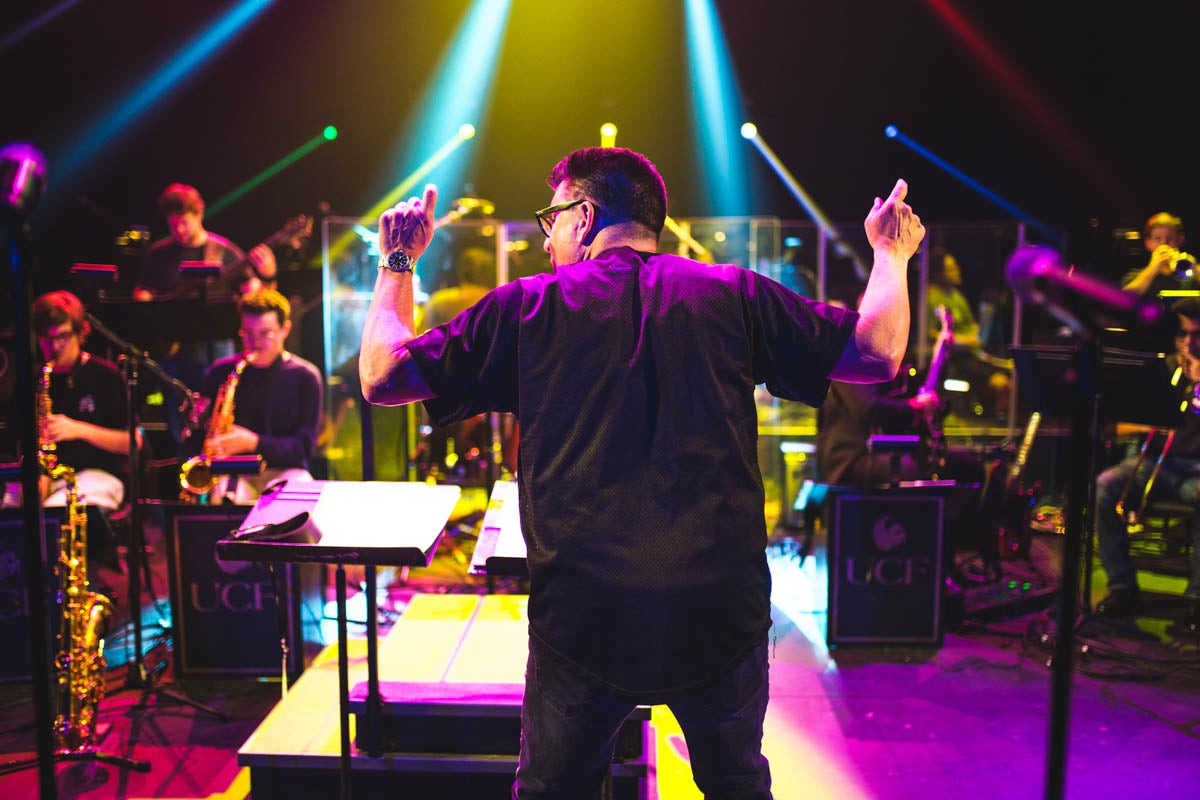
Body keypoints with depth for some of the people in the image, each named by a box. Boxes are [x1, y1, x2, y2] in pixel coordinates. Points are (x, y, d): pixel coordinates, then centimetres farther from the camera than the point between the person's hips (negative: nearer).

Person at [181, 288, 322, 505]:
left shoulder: (304, 376, 3)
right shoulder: (221, 371, 9)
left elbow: (304, 446, -2)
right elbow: (192, 440, 14)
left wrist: (254, 442, -17)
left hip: (282, 471, 0)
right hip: (232, 471, 0)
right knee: (224, 496, -35)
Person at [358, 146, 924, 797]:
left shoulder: (527, 306, 0)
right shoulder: (733, 295, 2)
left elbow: (382, 377, 5)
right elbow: (878, 352, 3)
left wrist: (397, 263, 21)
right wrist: (890, 253, 22)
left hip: (583, 622, -1)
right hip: (722, 616, 1)